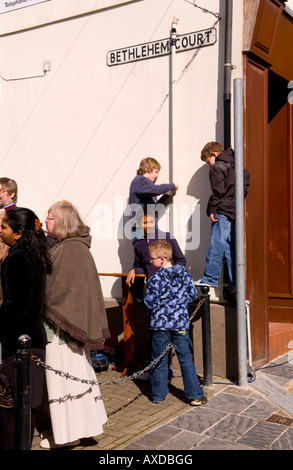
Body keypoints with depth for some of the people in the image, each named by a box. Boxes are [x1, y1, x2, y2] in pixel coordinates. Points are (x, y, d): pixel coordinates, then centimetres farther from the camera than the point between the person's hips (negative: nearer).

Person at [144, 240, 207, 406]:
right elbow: (193, 295, 7)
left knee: (159, 361, 11)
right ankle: (195, 395, 13)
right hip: (180, 323, 3)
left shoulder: (155, 280, -14)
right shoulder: (184, 273, -1)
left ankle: (159, 395, 21)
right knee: (186, 360, 10)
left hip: (160, 324, -3)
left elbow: (150, 303, -9)